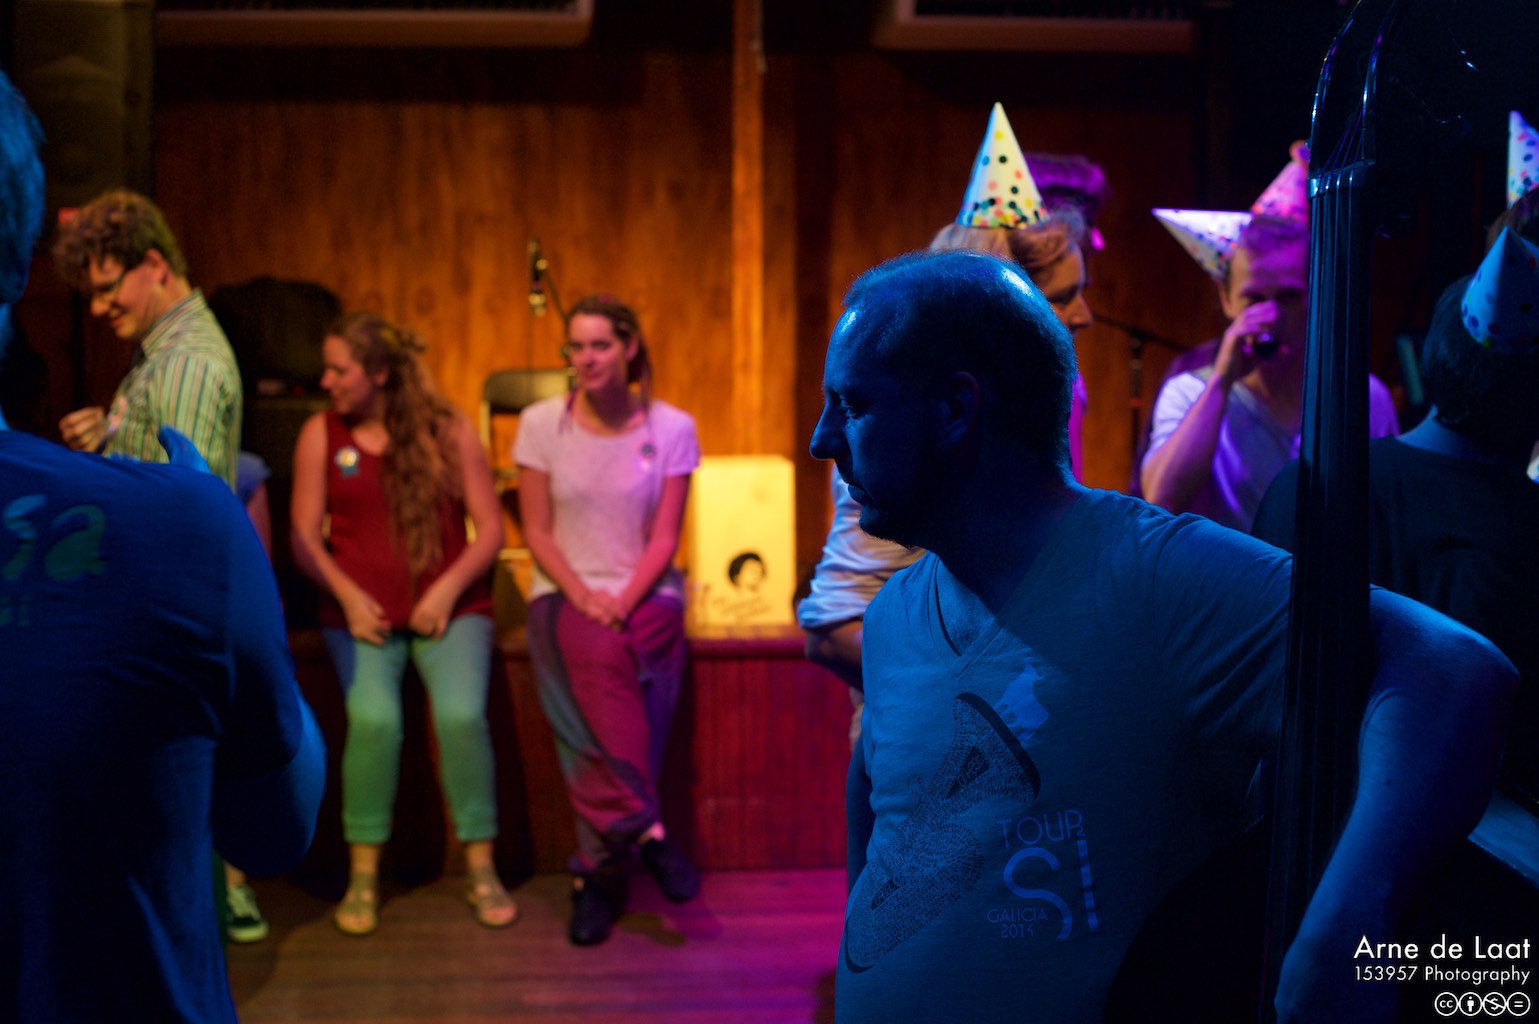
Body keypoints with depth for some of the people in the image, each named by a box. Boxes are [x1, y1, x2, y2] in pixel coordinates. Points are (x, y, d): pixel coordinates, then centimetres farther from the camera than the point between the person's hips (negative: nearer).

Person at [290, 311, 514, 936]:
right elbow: (304, 537, 5)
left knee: (461, 715, -24)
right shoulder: (321, 434, 7)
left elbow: (489, 528, 3)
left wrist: (447, 591, -10)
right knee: (373, 717, -25)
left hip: (448, 606, 0)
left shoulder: (449, 431, 4)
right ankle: (363, 874, -9)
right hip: (362, 611, 1)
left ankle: (481, 870, -7)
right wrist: (349, 597, -9)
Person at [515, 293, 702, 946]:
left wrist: (622, 602, -15)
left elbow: (664, 538, 0)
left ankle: (600, 871, -16)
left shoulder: (672, 428, 3)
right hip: (564, 592, 0)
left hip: (645, 593, 0)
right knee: (599, 660, -32)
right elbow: (536, 532, 1)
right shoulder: (541, 423, 3)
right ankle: (644, 828, -23)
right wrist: (584, 599, -12)